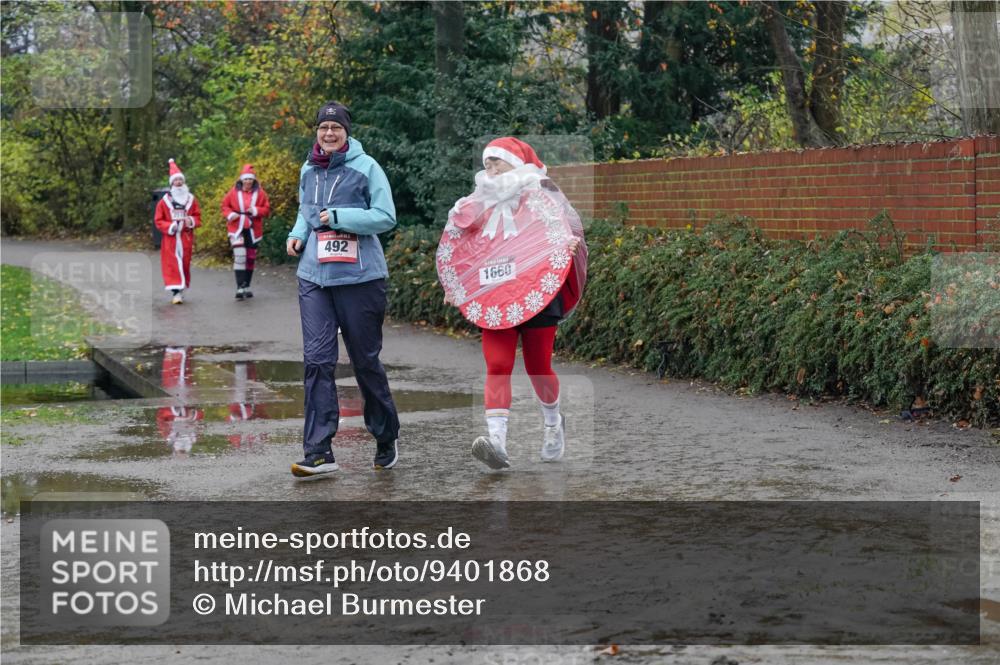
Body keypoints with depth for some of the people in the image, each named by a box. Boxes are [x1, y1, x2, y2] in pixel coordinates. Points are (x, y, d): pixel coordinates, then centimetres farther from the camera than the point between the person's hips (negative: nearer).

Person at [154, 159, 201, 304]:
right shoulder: (164, 201, 0)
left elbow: (197, 216, 12)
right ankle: (176, 292, -13)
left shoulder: (191, 199, 7)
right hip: (170, 238, -2)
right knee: (173, 265, -9)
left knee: (185, 264, 6)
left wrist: (192, 221, -10)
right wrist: (169, 227, -15)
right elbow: (158, 220, 1)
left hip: (186, 238, 2)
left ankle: (181, 290, 17)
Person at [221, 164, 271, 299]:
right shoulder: (234, 192, -1)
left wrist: (256, 210, -16)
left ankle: (247, 286, 25)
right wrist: (230, 214, -12)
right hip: (237, 228, -2)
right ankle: (240, 287, -18)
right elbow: (225, 205, 7)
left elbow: (267, 209, 2)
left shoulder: (260, 193, 1)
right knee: (239, 256, -17)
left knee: (250, 258, 11)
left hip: (253, 229, 3)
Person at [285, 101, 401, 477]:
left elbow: (386, 217, -8)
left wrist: (340, 217, -16)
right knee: (316, 359, -6)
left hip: (359, 277, -4)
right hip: (314, 276, 4)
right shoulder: (308, 170, 12)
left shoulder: (366, 167, -5)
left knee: (366, 361, 5)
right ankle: (319, 452, -6)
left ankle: (387, 438, 25)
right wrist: (298, 234, 5)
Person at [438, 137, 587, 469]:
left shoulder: (539, 194, 5)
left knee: (538, 366, 3)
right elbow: (465, 252, 26)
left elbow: (571, 225, -5)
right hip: (494, 298, 3)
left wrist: (571, 241, -27)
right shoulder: (482, 203, 20)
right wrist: (453, 285, 17)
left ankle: (553, 422, 32)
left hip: (537, 295, -3)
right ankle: (497, 441, -25)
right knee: (497, 366, -13)